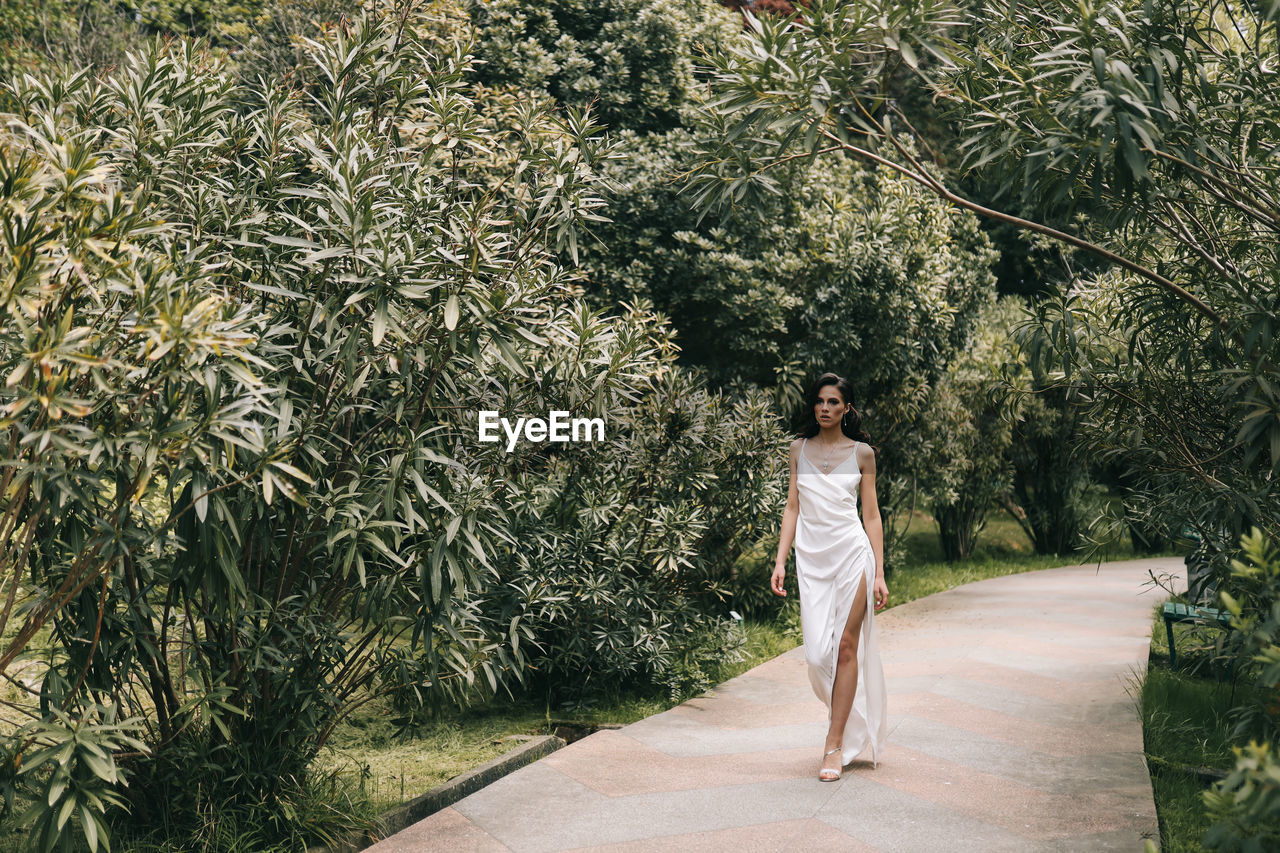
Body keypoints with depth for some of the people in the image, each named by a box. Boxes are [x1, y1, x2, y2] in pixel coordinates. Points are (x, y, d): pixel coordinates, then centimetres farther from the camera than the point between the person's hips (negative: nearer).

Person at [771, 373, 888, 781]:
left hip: (852, 553, -2)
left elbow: (871, 515, 5)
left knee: (847, 647, -3)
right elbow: (792, 507, 9)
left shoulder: (862, 452, 4)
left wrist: (879, 573, 0)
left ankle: (836, 744, 3)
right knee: (818, 652, -3)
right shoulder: (800, 448, 10)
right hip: (811, 558, 2)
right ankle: (846, 715, 25)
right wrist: (780, 561, 1)